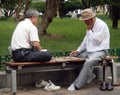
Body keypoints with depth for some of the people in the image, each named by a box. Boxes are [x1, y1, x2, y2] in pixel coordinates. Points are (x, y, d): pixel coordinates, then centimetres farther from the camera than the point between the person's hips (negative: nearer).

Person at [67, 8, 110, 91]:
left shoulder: (101, 25, -14)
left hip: (100, 51, -9)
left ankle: (77, 85, -29)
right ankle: (90, 75, 4)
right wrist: (78, 51, 7)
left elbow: (96, 41, -20)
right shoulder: (90, 26, 12)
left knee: (88, 62, -34)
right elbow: (85, 41, 18)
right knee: (74, 57, -2)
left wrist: (90, 31, -11)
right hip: (89, 50, 9)